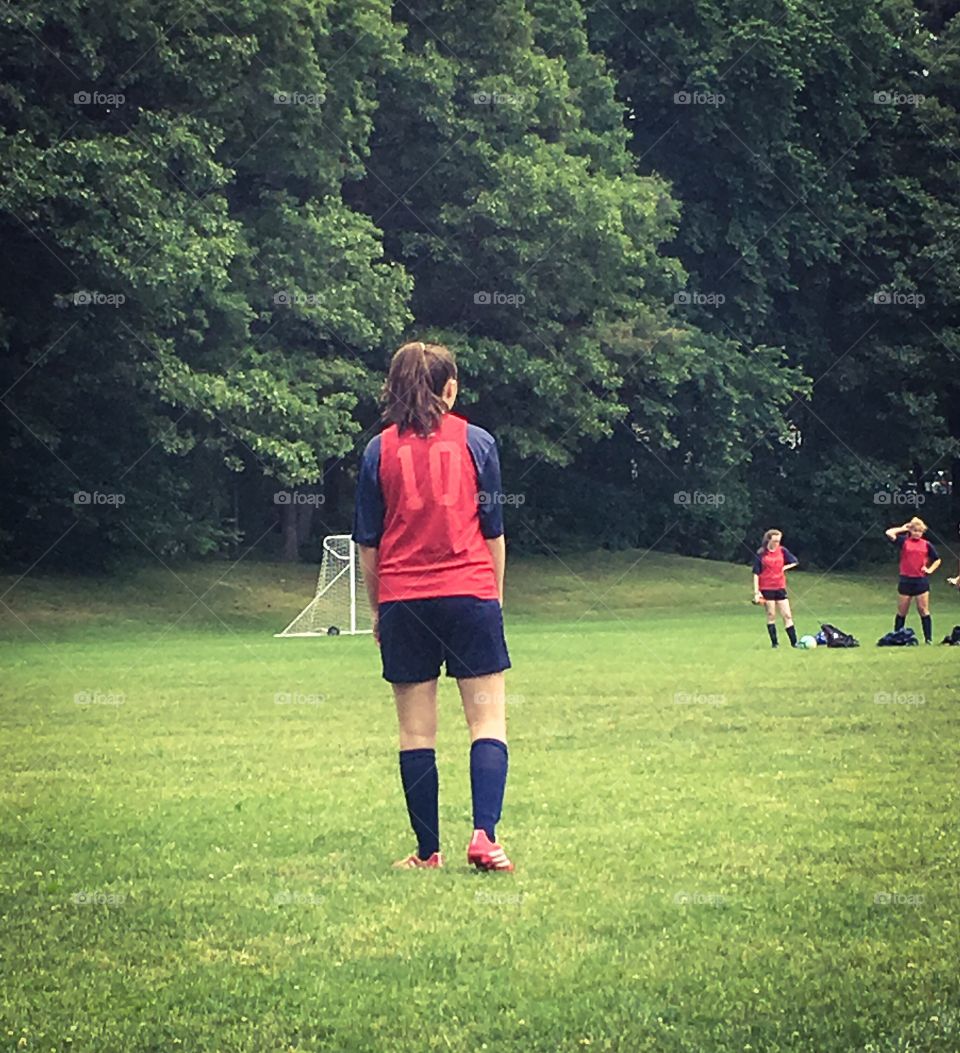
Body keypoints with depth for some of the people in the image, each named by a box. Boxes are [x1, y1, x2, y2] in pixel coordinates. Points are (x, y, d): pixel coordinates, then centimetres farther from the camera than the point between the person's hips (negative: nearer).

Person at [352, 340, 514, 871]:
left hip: (403, 601, 1)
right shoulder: (476, 442, 1)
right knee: (488, 719, 2)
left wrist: (376, 608, 15)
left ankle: (427, 851, 6)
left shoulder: (379, 450, 3)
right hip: (470, 594, -1)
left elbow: (368, 542, 5)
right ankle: (484, 835, -13)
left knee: (416, 729, 5)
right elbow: (493, 530, 5)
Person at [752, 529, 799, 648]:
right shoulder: (761, 553, -6)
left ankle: (794, 642, 0)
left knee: (787, 615, -1)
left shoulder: (782, 551, 2)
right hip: (766, 588, -2)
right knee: (771, 615, 3)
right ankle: (774, 642, 10)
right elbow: (756, 573, -5)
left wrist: (784, 568, -3)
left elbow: (794, 562, 15)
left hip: (780, 588, 3)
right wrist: (756, 591, -10)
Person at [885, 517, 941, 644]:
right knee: (902, 611, 6)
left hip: (921, 580, 0)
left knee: (923, 610, 1)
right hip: (906, 580, 0)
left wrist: (930, 570, 2)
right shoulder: (904, 542, 2)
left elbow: (937, 560, 16)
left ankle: (929, 638, 3)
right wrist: (903, 529, -1)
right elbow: (889, 533, -11)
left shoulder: (926, 545, 5)